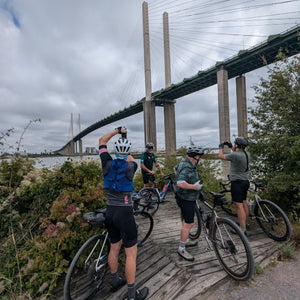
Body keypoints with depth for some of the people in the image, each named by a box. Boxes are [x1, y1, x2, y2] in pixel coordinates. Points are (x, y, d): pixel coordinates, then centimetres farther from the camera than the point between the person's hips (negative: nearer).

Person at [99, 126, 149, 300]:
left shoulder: (108, 163, -5)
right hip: (124, 213, -5)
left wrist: (117, 131, 8)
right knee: (131, 253, 8)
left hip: (110, 212, 6)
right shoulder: (131, 166, -15)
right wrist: (125, 152, 20)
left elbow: (102, 141, 8)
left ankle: (115, 281, 44)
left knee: (114, 248, 24)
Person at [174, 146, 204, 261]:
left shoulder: (184, 162, 6)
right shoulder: (187, 167, -27)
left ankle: (186, 240, 40)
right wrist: (194, 186, -29)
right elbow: (181, 183, -38)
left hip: (186, 197, 11)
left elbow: (175, 169, 25)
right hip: (186, 199, -11)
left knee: (186, 221, 23)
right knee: (189, 224, -3)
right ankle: (181, 249, 10)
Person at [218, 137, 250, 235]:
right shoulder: (247, 154, 4)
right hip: (245, 181, 9)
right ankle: (245, 224, 34)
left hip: (237, 182, -9)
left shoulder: (235, 155, -22)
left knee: (239, 205, -6)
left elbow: (221, 156, -9)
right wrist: (231, 147, 27)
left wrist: (221, 147, 9)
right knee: (244, 202, 19)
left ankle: (243, 230, -3)